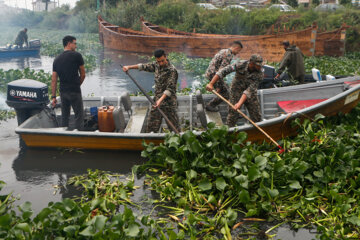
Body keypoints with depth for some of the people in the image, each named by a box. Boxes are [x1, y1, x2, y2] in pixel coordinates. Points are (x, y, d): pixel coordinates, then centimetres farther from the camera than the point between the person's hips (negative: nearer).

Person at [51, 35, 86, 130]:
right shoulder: (76, 55, -6)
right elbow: (83, 75, -1)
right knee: (79, 115, 1)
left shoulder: (57, 59, 9)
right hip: (75, 91, -6)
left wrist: (53, 96, 8)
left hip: (63, 92, 6)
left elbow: (54, 80, 6)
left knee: (64, 116, 16)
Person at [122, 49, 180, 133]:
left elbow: (170, 89, -23)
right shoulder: (156, 65, 6)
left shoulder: (172, 70, -16)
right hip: (157, 101, 6)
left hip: (169, 102, -6)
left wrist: (161, 100, -33)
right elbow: (144, 66, 18)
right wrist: (129, 67, 11)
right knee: (151, 126, 9)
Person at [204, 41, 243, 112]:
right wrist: (218, 86, -21)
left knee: (226, 89, 21)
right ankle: (210, 105, 10)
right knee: (225, 94, 0)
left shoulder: (223, 51, 15)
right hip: (214, 75, -10)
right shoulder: (228, 55, -17)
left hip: (209, 73, 10)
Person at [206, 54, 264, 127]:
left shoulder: (260, 75, -21)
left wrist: (240, 103, -39)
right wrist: (211, 84, -27)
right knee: (233, 113, -6)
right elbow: (223, 71, -22)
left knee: (256, 117, 4)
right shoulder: (240, 65, -22)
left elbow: (250, 90, -29)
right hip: (236, 92, -2)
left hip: (251, 94, 2)